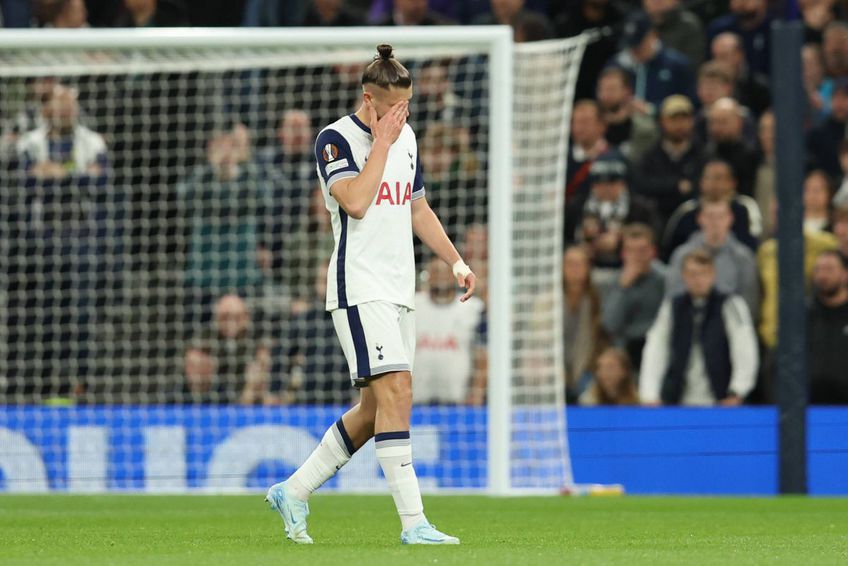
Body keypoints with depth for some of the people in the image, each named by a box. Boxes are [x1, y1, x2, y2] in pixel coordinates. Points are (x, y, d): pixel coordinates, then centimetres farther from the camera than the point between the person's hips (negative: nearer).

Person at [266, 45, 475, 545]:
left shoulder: (406, 137, 15)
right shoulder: (335, 139, -8)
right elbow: (356, 202, -23)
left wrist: (456, 261, 17)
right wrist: (382, 142, -16)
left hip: (400, 292, 8)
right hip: (359, 290, -8)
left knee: (374, 409, 8)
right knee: (396, 391, -18)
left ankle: (294, 492, 21)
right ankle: (413, 522, -20)